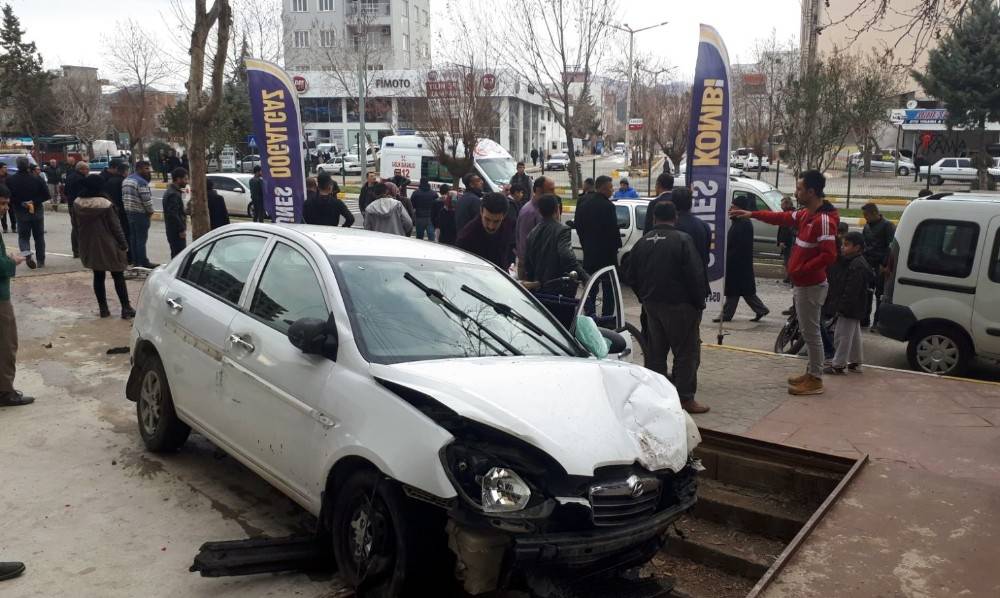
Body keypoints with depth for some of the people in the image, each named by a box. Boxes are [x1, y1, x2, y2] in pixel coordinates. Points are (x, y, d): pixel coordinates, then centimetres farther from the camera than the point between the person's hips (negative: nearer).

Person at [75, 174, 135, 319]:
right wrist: (124, 244, -5)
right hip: (108, 246, -5)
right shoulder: (105, 205, -18)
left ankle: (103, 308, 17)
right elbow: (115, 226, -13)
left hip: (89, 247, 5)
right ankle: (126, 308, 5)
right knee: (118, 277, 4)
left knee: (98, 276, 13)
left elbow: (80, 224, 8)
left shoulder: (78, 204, -3)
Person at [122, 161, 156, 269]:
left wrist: (128, 208, 18)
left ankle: (135, 260, 20)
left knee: (133, 237, 14)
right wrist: (150, 211, -6)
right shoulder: (141, 182, -17)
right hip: (140, 213, -9)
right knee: (141, 238, -5)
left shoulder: (126, 180, 13)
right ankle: (143, 262, -2)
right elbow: (146, 199, -21)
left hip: (129, 211, 9)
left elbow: (124, 197, 15)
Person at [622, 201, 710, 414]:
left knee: (655, 351, 15)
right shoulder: (683, 240, -12)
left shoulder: (643, 242, 4)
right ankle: (685, 398, 3)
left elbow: (629, 274, 8)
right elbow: (695, 275, -17)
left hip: (651, 304, 6)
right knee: (687, 352, 2)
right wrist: (699, 303, -6)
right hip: (679, 305, -6)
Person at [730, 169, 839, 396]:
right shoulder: (806, 214, 8)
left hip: (810, 286, -10)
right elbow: (782, 218, 23)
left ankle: (815, 380, 8)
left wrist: (800, 270, -23)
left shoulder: (824, 219, -22)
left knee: (811, 332, -1)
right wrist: (752, 214, 21)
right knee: (808, 331, 17)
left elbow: (829, 255, -29)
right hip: (803, 284, 10)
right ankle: (811, 373, 28)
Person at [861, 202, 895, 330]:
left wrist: (885, 264, -17)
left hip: (880, 266, -6)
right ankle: (865, 319, 16)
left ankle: (877, 321, 5)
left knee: (880, 294, 0)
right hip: (868, 264, 6)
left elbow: (891, 247, -12)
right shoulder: (867, 226, 13)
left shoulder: (887, 226, -8)